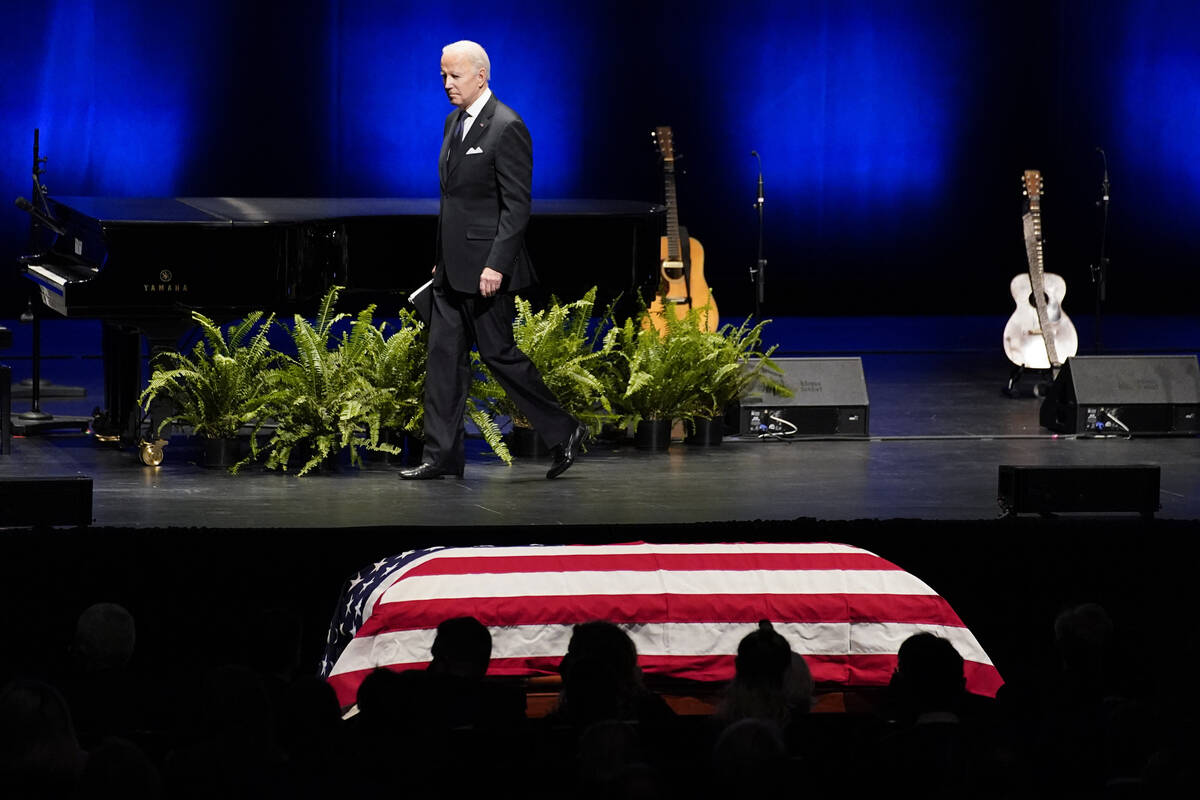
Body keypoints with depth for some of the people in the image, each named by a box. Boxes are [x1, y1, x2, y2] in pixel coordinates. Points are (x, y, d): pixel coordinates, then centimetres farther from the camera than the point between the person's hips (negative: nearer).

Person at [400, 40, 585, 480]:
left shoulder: (507, 128, -14)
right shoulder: (454, 122, 13)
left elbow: (517, 206, -17)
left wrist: (496, 265, -22)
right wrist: (442, 258, 19)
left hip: (485, 267, -9)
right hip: (452, 267, 9)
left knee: (498, 352, -3)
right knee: (444, 355, 6)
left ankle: (562, 432, 11)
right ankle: (442, 455, 8)